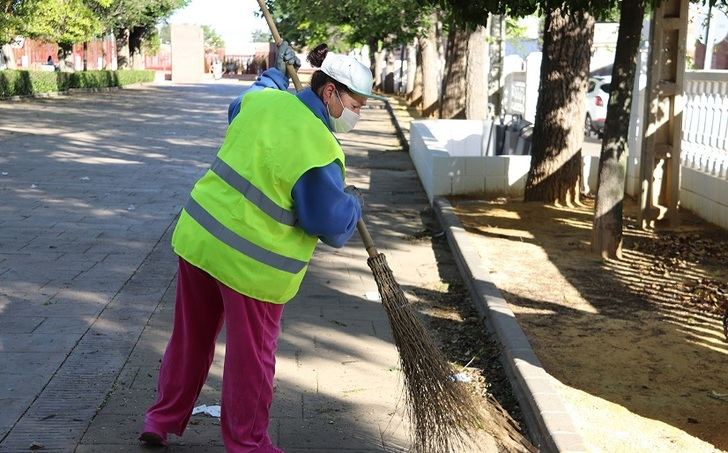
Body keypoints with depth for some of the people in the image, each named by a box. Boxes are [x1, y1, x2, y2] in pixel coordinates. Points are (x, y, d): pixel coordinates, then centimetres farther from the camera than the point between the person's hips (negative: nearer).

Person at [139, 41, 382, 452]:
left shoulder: (263, 100, -1)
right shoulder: (320, 151, -22)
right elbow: (334, 228, -14)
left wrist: (277, 72, 40)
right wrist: (353, 204, 7)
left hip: (198, 236, 7)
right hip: (252, 266, -7)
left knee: (191, 339, 22)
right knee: (251, 358, 11)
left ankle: (163, 420, 37)